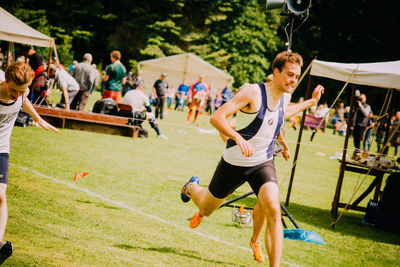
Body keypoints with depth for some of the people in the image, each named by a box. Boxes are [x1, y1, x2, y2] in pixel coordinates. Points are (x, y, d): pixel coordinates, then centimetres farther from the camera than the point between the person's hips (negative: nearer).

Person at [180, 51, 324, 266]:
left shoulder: (285, 97, -2)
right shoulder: (253, 92, -23)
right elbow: (216, 117, -31)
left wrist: (311, 102, 20)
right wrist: (238, 138, -47)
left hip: (263, 163, 4)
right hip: (234, 162, -4)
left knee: (273, 210, -22)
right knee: (207, 209, 17)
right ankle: (191, 188, 52)